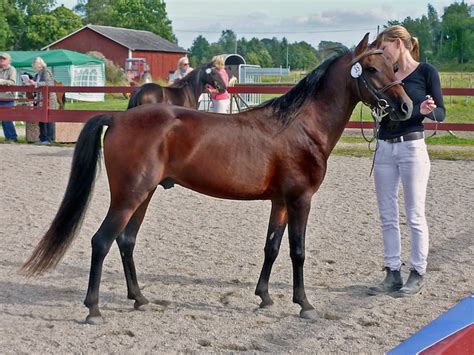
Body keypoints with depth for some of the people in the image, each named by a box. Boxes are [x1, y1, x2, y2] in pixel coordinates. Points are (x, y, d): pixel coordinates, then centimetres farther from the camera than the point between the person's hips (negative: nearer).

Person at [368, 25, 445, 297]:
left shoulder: (426, 72, -4)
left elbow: (441, 113, -6)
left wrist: (427, 110, -28)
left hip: (412, 147, -6)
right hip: (385, 149, 6)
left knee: (415, 216, 0)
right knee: (387, 216, 8)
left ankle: (418, 275, 10)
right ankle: (393, 274, 16)